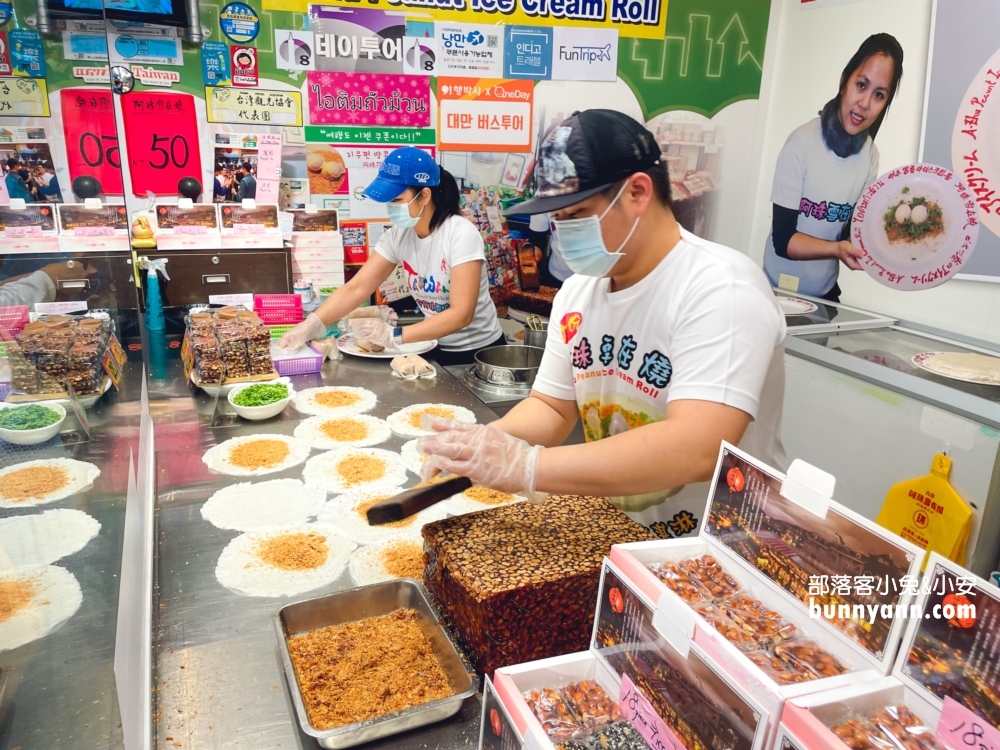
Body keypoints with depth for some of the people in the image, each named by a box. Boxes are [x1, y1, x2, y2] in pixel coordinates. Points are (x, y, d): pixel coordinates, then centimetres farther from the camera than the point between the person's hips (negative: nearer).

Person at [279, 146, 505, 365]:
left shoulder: (461, 235, -22)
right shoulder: (399, 235, -5)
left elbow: (461, 314, -28)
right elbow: (357, 287, -8)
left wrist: (395, 336, -35)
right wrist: (311, 325, -22)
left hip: (477, 353, -5)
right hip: (436, 348, 5)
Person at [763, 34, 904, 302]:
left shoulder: (870, 154, -5)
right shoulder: (802, 143, -19)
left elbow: (850, 233, 0)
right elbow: (783, 239, -18)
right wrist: (837, 249, -31)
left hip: (825, 292, 4)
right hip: (780, 291, -4)